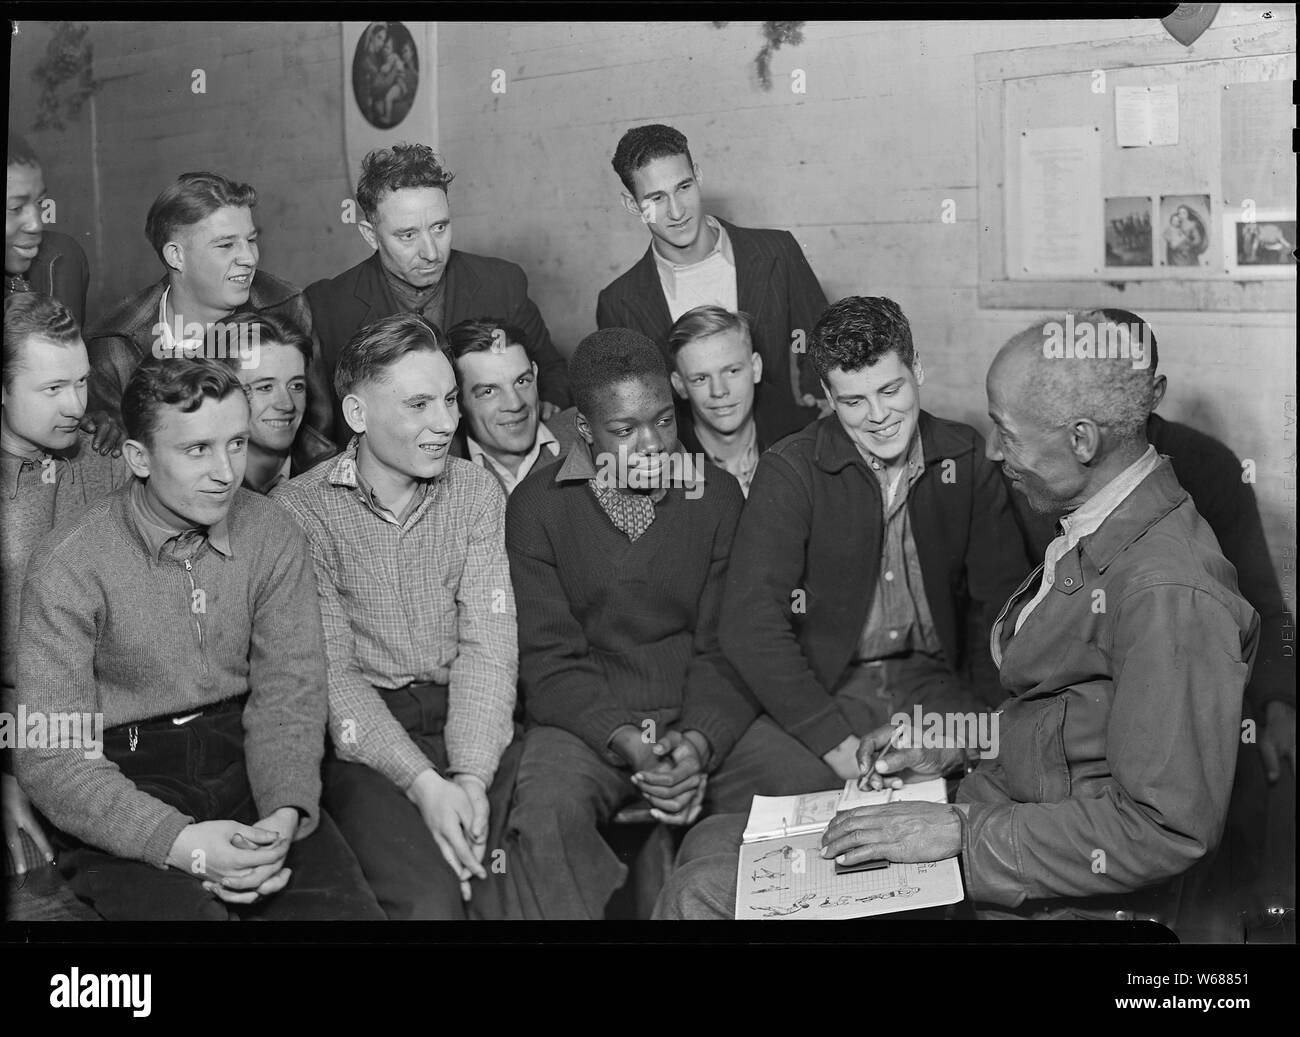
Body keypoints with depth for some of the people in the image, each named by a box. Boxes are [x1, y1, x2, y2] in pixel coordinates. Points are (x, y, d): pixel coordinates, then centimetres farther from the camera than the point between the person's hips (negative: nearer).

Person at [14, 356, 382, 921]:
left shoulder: (272, 536, 1)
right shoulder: (70, 563, -11)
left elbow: (290, 691, 0)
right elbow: (51, 757, -13)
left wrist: (286, 815, -19)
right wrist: (178, 841, -25)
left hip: (242, 760, 4)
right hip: (125, 781, -3)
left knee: (346, 905, -18)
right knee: (180, 909, -30)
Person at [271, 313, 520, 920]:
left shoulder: (476, 491, 7)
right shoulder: (299, 510, -4)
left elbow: (488, 643, -2)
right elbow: (332, 674, -8)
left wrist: (470, 777, -17)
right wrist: (422, 784, -21)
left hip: (472, 722, 3)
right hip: (365, 736, -3)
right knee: (430, 894, -26)